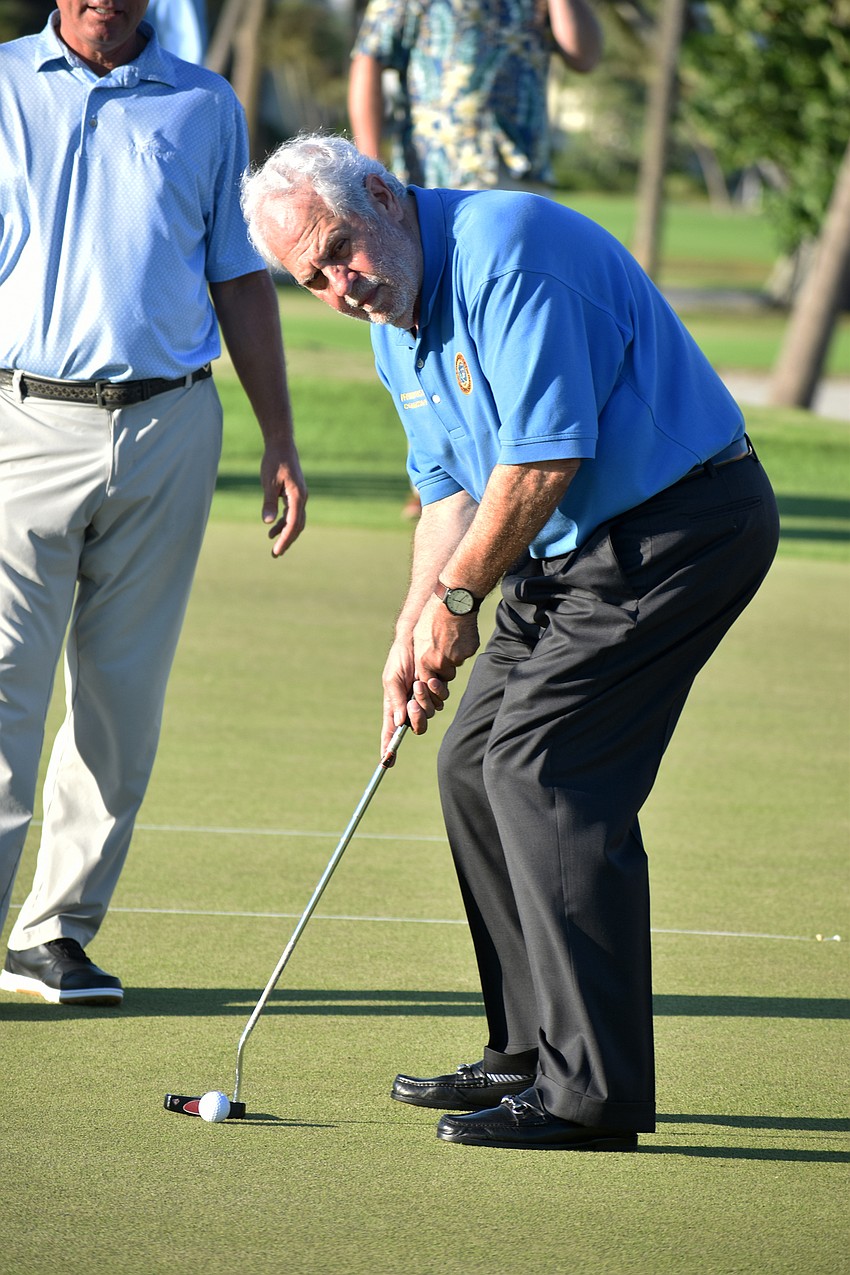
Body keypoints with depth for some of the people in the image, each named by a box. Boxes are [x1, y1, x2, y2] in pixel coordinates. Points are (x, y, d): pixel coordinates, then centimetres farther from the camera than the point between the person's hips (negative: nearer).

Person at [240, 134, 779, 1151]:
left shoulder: (507, 251, -22)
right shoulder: (393, 319, 10)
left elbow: (544, 459, -24)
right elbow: (451, 489, 17)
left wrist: (459, 595, -12)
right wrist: (414, 632, 4)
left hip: (678, 525, -10)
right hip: (575, 547, 10)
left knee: (541, 768, -16)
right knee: (474, 763, 11)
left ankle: (592, 1093, -15)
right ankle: (532, 1054, 18)